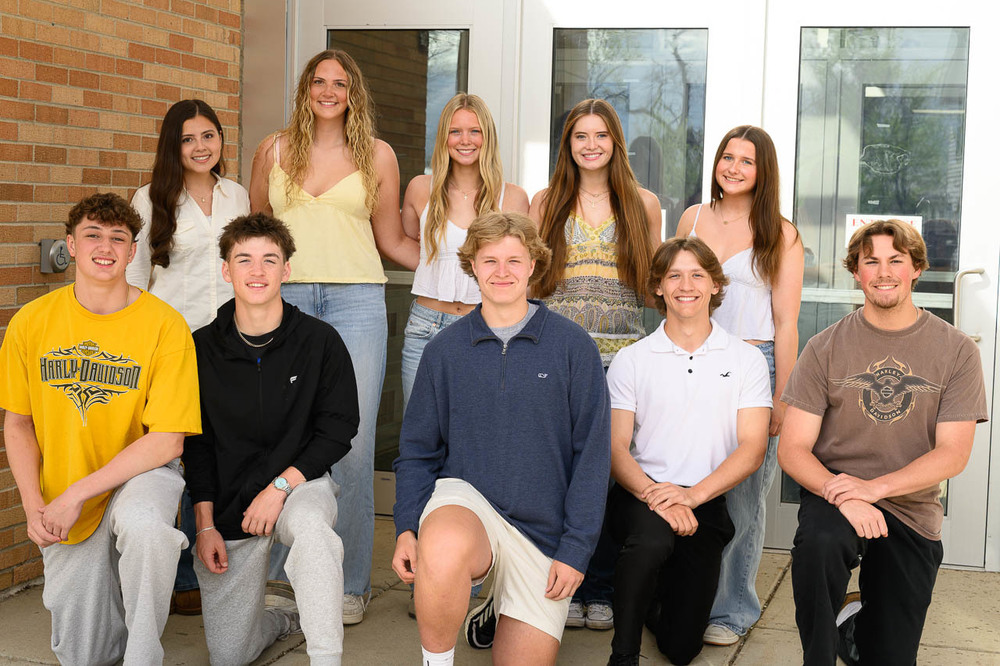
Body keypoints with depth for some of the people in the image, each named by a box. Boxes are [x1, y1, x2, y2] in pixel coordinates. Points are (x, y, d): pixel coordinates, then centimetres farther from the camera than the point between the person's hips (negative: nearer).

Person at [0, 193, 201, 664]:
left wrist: (77, 494, -20)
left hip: (142, 471, -3)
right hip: (64, 507, 3)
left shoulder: (165, 326, -15)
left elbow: (167, 441, -16)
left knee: (144, 526, -39)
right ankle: (108, 595, 39)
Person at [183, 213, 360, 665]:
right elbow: (196, 443, 6)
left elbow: (338, 430, -4)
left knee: (310, 525, -41)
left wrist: (280, 486, -16)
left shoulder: (320, 341, -5)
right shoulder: (203, 348, 0)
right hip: (228, 504, 3)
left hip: (300, 483, -2)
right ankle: (287, 616, 35)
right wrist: (205, 524, -2)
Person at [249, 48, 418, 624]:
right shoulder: (274, 152, 14)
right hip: (286, 301, 1)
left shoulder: (377, 155, 11)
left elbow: (393, 241, 15)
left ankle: (350, 584, 6)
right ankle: (278, 574, 15)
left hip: (355, 301, -1)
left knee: (352, 445, -4)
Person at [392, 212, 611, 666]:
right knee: (445, 549, -37)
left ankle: (500, 609, 34)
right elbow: (418, 449, 8)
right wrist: (406, 527, -7)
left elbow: (592, 454, -1)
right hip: (463, 500, 0)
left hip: (542, 531, 1)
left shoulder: (572, 346, -2)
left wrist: (576, 548, -6)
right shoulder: (445, 349, 4)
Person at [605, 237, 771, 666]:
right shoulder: (630, 361, 6)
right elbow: (616, 447, 0)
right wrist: (654, 494, -20)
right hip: (640, 496, -1)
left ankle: (658, 593, 33)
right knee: (653, 535, -38)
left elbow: (752, 448, -1)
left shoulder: (746, 360, 7)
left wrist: (692, 494, -16)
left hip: (705, 504, 1)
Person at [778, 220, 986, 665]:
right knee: (818, 541, -37)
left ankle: (858, 624, 38)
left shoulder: (956, 351, -2)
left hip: (912, 511, 1)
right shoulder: (826, 349, -2)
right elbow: (792, 449, -6)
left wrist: (874, 486, -23)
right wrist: (842, 496, -25)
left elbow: (953, 454, -8)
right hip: (833, 495, -1)